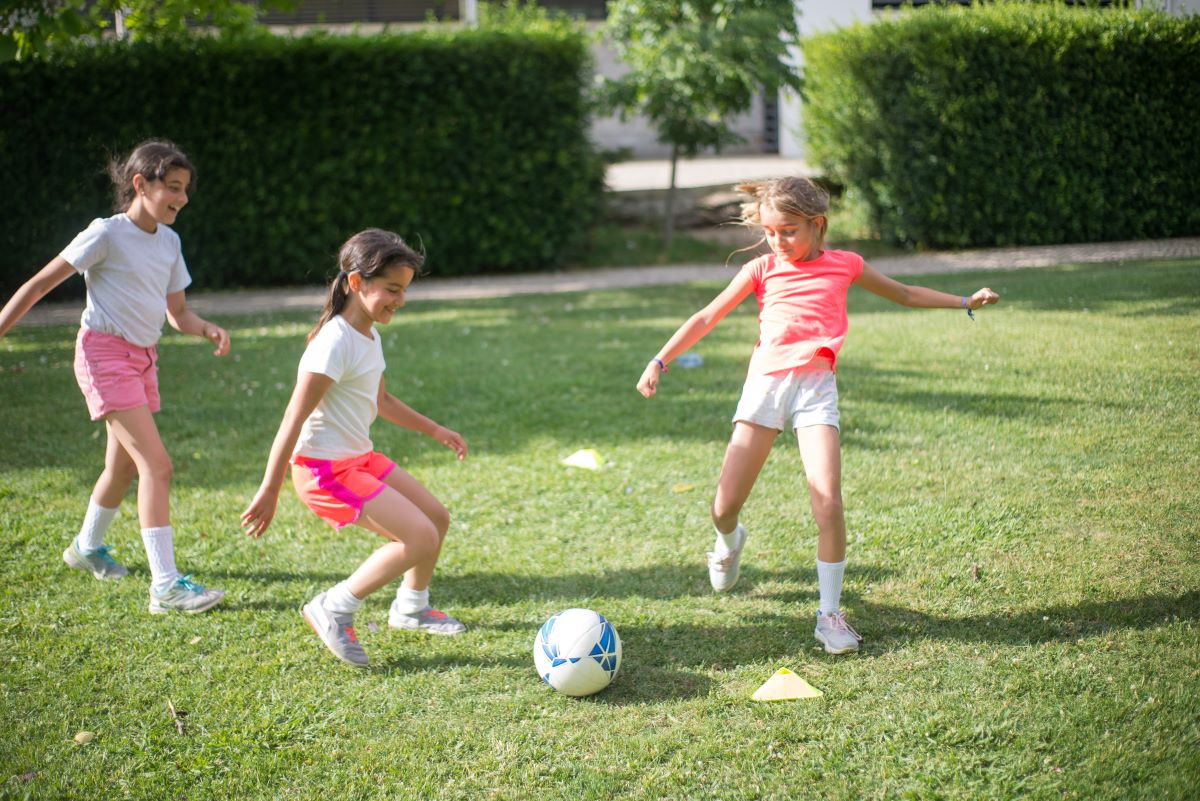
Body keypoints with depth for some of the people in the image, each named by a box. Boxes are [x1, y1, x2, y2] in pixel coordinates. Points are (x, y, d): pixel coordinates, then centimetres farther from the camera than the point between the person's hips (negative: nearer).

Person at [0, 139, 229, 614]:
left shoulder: (168, 241, 9)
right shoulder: (107, 234, -12)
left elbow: (178, 314, 13)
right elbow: (39, 285, -9)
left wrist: (208, 329, -8)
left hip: (143, 358, 8)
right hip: (104, 352, -8)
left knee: (124, 466, 20)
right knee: (156, 463, -18)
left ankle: (87, 547, 46)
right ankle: (165, 586, -21)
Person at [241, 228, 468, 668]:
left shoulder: (368, 335, 9)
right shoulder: (336, 342, -21)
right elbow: (294, 418, -23)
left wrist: (434, 430, 32)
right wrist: (269, 492, -23)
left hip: (359, 458, 10)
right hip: (324, 469, -10)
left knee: (438, 517, 15)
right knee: (420, 537, -17)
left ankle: (411, 607, 37)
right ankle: (333, 610, -4)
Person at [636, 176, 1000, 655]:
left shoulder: (844, 265, 11)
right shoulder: (762, 270, 9)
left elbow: (905, 295, 25)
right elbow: (708, 318, 11)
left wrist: (966, 303, 23)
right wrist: (660, 361, 4)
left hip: (815, 387, -1)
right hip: (764, 383, 1)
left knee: (828, 501, -17)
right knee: (724, 507, -2)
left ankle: (830, 614, -4)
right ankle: (728, 542, 37)